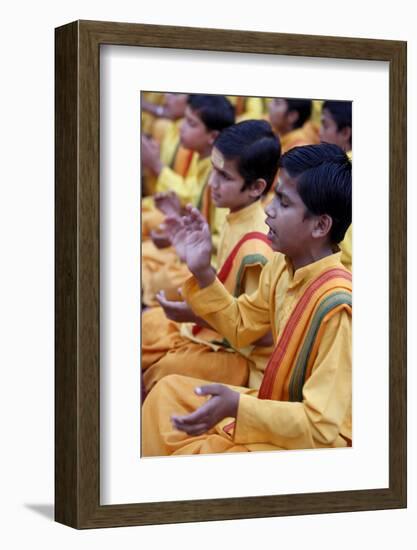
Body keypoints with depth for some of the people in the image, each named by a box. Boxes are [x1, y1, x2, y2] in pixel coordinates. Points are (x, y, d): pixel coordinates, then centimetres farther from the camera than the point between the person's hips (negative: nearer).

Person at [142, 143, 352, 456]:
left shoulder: (337, 306, -29)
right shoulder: (281, 267, -2)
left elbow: (324, 428, -28)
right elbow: (241, 326, 17)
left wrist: (238, 407, -37)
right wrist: (201, 272, 3)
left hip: (312, 443, -9)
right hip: (277, 407, 9)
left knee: (189, 452, -22)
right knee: (168, 392, 11)